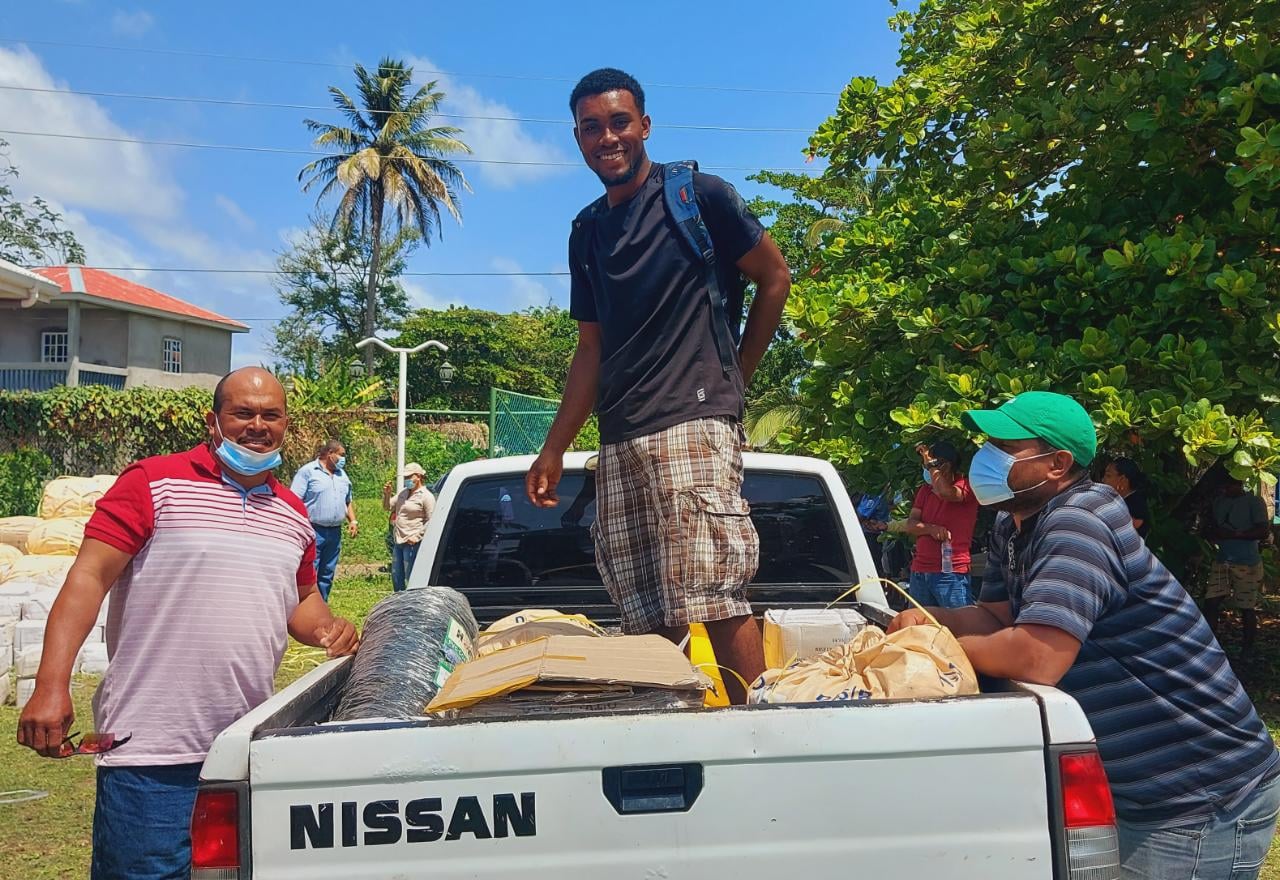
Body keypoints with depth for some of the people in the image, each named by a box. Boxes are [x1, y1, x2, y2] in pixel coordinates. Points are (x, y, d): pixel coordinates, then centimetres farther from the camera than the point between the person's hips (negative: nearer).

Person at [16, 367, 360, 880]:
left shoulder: (293, 514, 12)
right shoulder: (154, 482, -5)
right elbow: (89, 578, -10)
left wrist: (327, 627, 2)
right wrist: (51, 684, -19)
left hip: (253, 750, 6)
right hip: (150, 751, -5)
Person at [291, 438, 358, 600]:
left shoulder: (342, 475, 17)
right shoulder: (308, 471, -5)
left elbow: (347, 502, 26)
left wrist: (352, 520, 11)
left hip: (335, 532, 7)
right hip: (313, 531, -7)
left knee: (327, 575, 11)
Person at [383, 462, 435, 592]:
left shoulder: (426, 496, -8)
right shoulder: (403, 492, 15)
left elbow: (431, 521, -11)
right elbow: (387, 507, 20)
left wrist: (417, 536, -18)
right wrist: (386, 494, 1)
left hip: (412, 543, -8)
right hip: (398, 541, 8)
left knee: (410, 579, -6)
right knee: (396, 576, 14)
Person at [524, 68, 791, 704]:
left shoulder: (697, 196, 1)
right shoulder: (586, 231, 18)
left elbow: (774, 278, 7)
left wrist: (735, 374, 3)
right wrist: (554, 449, 16)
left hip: (693, 423, -6)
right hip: (619, 441, 7)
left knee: (717, 600, -11)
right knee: (646, 617, 7)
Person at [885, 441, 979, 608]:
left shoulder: (965, 486, -4)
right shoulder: (925, 490, 16)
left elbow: (945, 492, -27)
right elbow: (910, 525, 9)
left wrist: (930, 462, -13)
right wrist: (931, 529, -13)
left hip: (950, 573, -6)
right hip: (919, 572, 6)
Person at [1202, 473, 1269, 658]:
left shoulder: (1254, 502, -6)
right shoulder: (1217, 502, 11)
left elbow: (1264, 532, -14)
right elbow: (1208, 530, 17)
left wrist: (1233, 534, -20)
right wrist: (1214, 533, -7)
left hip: (1247, 564, -5)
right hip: (1221, 561, 5)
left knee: (1247, 608, 3)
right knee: (1211, 602, -2)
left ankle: (1248, 650, 19)